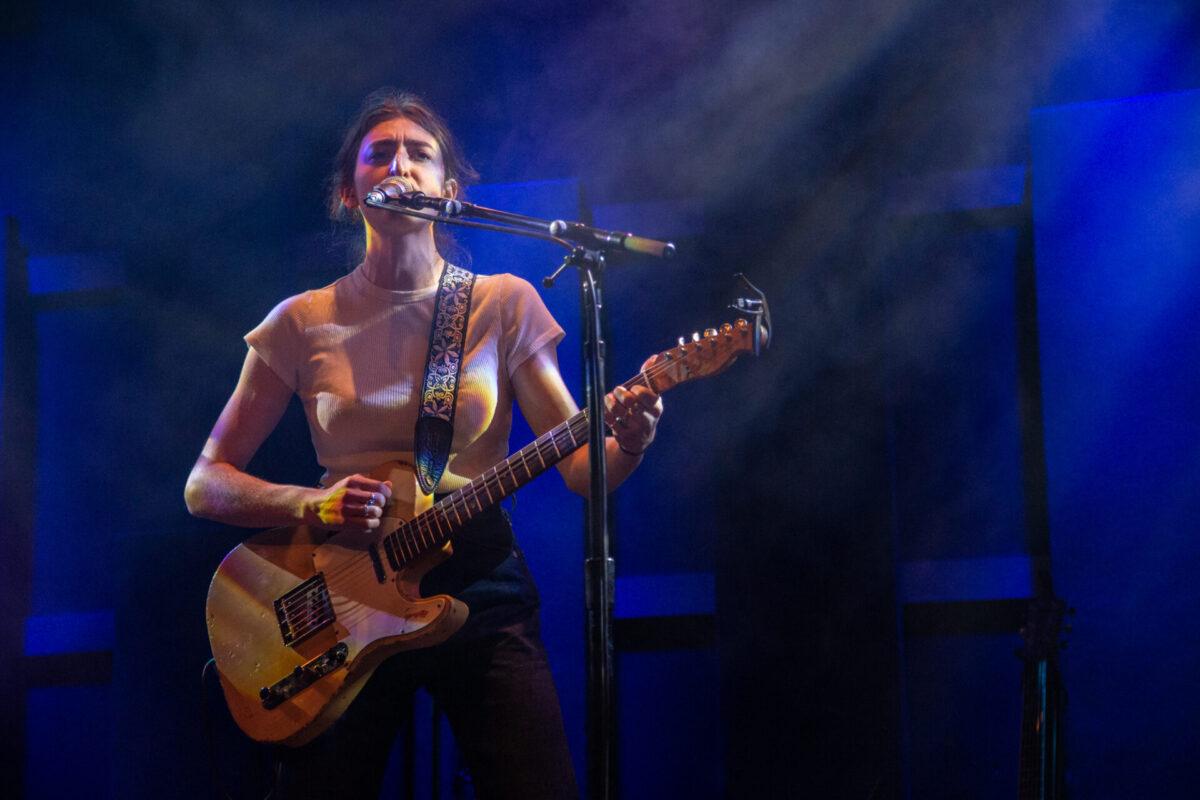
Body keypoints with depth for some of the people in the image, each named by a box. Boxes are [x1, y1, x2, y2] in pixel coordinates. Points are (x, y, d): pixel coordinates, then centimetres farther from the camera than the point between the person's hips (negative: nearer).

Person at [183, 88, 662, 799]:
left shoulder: (504, 306, 4)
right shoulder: (304, 323, 3)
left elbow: (580, 468, 2)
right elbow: (205, 483, 4)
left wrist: (627, 445, -22)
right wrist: (315, 506, -14)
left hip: (479, 587, 0)